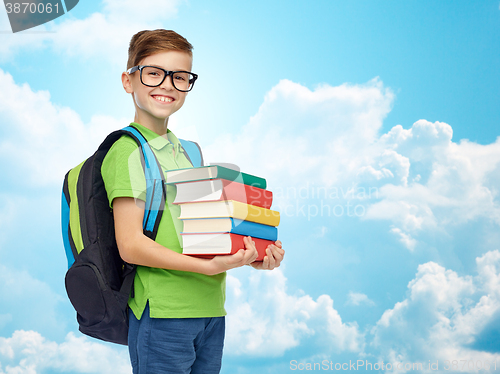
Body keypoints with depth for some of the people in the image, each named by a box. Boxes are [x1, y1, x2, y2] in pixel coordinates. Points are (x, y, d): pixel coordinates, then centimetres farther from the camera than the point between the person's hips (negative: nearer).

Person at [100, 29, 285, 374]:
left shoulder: (188, 151, 15)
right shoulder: (127, 151, -8)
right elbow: (131, 245, -15)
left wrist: (252, 258, 3)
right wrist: (210, 266, -21)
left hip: (211, 308, 7)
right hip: (162, 310, -7)